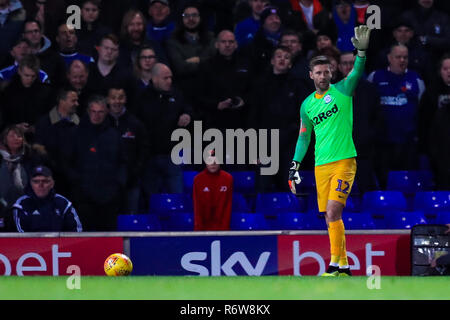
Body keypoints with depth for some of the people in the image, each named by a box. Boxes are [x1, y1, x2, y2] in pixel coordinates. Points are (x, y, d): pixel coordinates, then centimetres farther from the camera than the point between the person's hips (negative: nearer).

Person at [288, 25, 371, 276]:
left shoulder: (342, 91, 1)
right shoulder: (307, 104, 13)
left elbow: (357, 73, -17)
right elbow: (304, 136, 21)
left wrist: (362, 52, -34)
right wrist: (295, 166, 16)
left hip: (344, 161, -5)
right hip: (321, 166, 5)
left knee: (333, 212, -18)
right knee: (330, 218, 5)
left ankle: (336, 264, -17)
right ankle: (343, 267, 12)